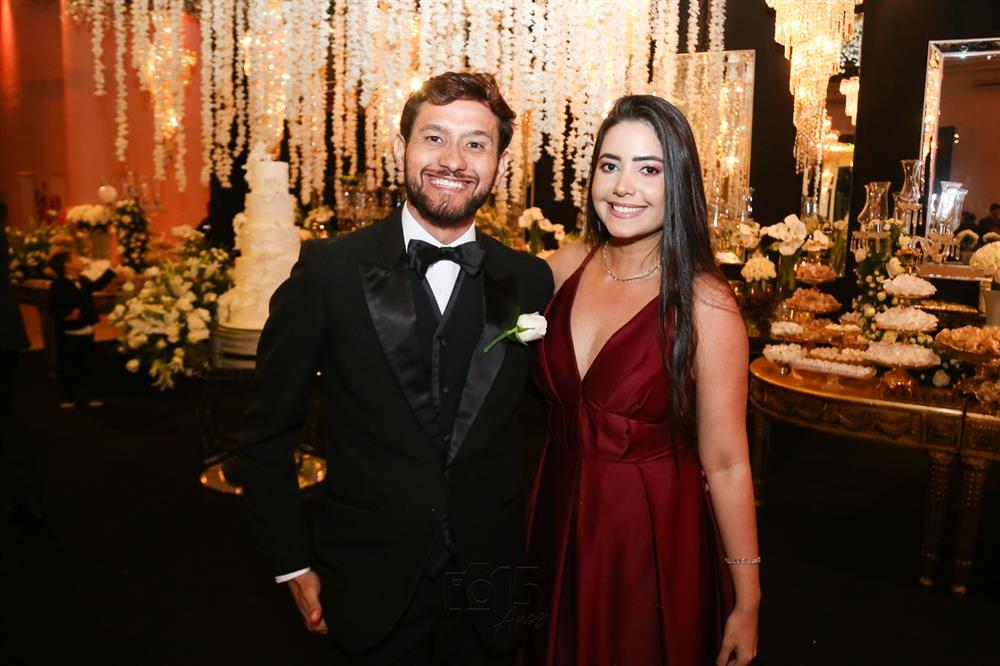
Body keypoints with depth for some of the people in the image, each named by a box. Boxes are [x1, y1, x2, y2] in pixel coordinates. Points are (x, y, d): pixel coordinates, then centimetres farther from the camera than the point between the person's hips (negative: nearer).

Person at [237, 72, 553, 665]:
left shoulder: (531, 282, -4)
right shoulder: (328, 270, -11)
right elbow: (268, 433, -4)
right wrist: (293, 564, -3)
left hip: (489, 591, 2)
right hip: (371, 588, -1)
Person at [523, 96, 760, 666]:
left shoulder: (704, 304, -19)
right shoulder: (568, 265, -6)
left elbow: (725, 463, -14)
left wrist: (746, 602, -8)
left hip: (652, 536, -4)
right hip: (560, 518, 5)